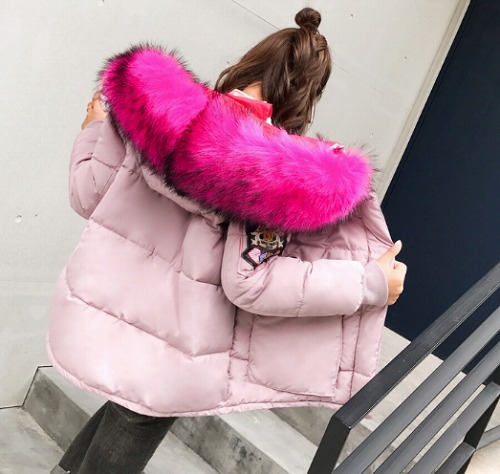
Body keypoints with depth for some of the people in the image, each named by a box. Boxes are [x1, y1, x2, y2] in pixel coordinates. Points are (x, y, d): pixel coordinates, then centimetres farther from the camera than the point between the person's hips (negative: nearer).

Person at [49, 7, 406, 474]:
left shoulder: (157, 104, -8)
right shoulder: (280, 171, -18)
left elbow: (87, 197, 0)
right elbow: (252, 285, -20)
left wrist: (94, 131, 21)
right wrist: (374, 283, -12)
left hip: (91, 312, 4)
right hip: (162, 353, -4)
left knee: (123, 411, 33)